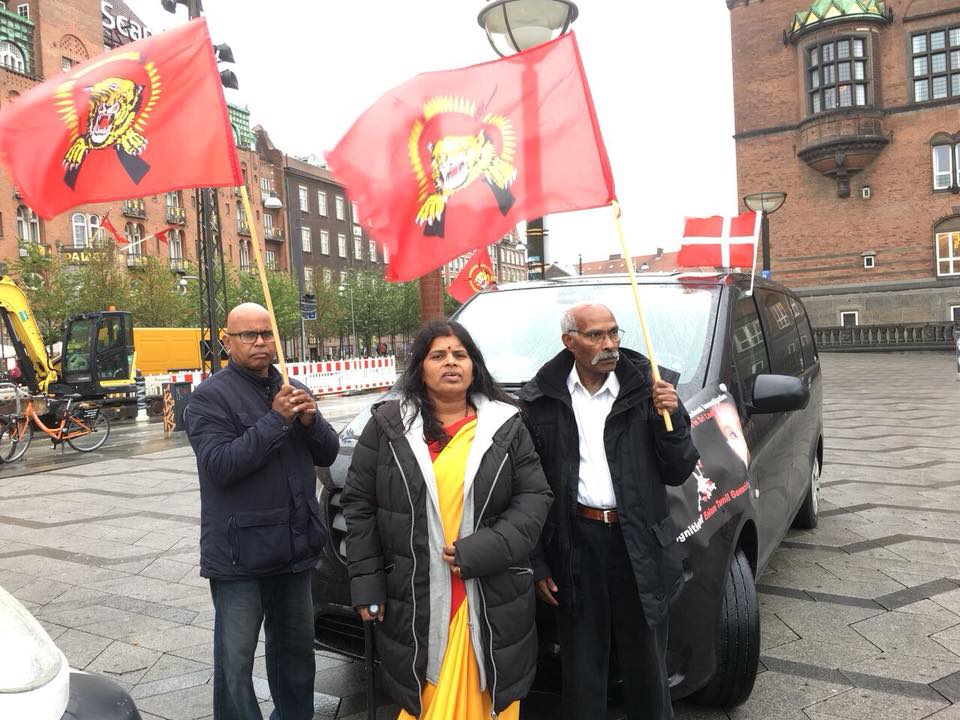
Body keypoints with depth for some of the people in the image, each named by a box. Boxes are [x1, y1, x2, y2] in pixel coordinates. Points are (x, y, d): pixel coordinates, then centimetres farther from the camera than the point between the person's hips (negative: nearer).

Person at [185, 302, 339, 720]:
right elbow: (220, 465, -21)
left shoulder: (292, 390, 11)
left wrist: (310, 419, -12)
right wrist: (276, 419, -24)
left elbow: (328, 454, 7)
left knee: (296, 644, 21)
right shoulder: (211, 396, -9)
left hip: (295, 545, 6)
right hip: (240, 553, -6)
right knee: (235, 659, 2)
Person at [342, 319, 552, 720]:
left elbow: (535, 497, -3)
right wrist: (366, 582, -1)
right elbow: (359, 505, 3)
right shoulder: (388, 425, 1)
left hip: (492, 600, 1)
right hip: (415, 599, 0)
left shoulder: (506, 425, 2)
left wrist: (481, 552, -15)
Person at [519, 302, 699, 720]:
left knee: (647, 665, 16)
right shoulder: (540, 400, -3)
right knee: (581, 669, 14)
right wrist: (537, 563, -1)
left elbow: (678, 473, 3)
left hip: (639, 545, 1)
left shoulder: (648, 389, 0)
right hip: (575, 545, 0)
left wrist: (671, 418, -14)